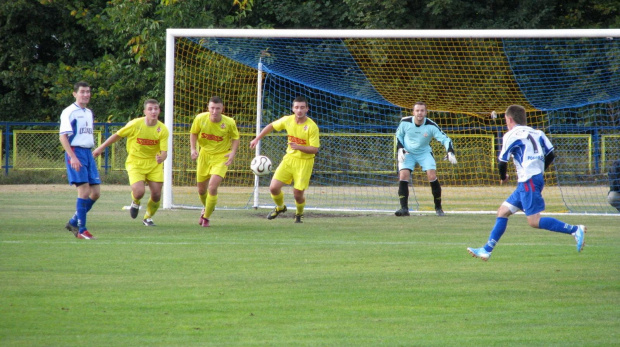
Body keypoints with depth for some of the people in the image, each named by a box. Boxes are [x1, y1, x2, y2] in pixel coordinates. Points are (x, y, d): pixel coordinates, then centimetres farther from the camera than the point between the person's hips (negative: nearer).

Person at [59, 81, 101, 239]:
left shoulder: (89, 113, 18)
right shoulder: (69, 112, -7)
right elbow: (62, 136, -14)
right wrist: (72, 156, -22)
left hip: (88, 152, 8)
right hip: (75, 152, -8)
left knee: (96, 192, 2)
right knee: (84, 190, -14)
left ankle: (74, 222, 17)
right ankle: (81, 230, -9)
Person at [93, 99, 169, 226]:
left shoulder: (162, 130, -10)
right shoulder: (135, 124, -13)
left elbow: (164, 152, -15)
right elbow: (117, 135, 1)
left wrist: (161, 158, -39)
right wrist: (101, 148, 7)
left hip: (154, 163, 2)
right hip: (135, 162, -2)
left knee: (156, 194, -4)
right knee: (139, 191, -21)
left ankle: (148, 217, 26)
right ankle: (135, 202, 19)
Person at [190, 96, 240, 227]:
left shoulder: (229, 123, -17)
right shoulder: (200, 119, -13)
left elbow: (235, 137, 0)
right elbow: (193, 133, 5)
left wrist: (233, 152, -16)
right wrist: (193, 149, -9)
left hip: (221, 157, -3)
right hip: (204, 156, 3)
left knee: (212, 188, -18)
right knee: (201, 189, 14)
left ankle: (206, 217, 3)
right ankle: (206, 208, 49)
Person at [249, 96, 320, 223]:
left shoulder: (312, 127, -19)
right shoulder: (288, 120, -5)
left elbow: (315, 149, -19)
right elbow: (271, 126, 14)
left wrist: (299, 147, -34)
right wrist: (257, 139, 12)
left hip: (304, 162, -4)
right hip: (289, 158, 4)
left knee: (298, 193, -7)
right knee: (274, 187, -6)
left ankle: (299, 214, 28)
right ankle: (280, 207, 28)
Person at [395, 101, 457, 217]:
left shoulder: (431, 126, -18)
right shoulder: (405, 122, -14)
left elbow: (445, 139, -15)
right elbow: (399, 136, 5)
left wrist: (450, 152, -31)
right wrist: (400, 149, -10)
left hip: (424, 153, -1)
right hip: (407, 153, 1)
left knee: (432, 176, -17)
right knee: (403, 176, -19)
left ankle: (438, 208, -1)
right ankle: (404, 208, -15)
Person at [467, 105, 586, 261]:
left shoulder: (511, 135, -3)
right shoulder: (536, 133, 16)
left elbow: (502, 162, -3)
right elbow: (551, 155, 11)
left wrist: (503, 177, 17)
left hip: (529, 182, -9)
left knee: (534, 221, -12)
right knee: (503, 212, 12)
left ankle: (575, 230, -18)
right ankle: (487, 250, 12)